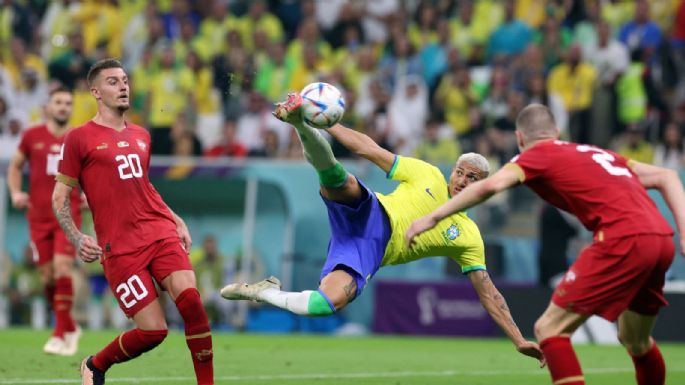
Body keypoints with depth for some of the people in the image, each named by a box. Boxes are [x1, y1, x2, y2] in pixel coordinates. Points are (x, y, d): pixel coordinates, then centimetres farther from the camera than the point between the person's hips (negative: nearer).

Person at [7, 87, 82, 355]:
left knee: (62, 269, -17)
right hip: (38, 217, 2)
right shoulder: (32, 136, 5)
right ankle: (70, 328, 23)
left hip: (68, 215, -2)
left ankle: (60, 335, -11)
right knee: (47, 277, 2)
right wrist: (16, 193, 1)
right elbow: (15, 166, 17)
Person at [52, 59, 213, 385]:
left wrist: (178, 222, 22)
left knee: (191, 300, -21)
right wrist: (77, 239, -11)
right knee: (153, 331, -10)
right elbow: (59, 198, 3)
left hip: (161, 232, 5)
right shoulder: (79, 138, 1)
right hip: (119, 246, -5)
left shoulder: (141, 136, 18)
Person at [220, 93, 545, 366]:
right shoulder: (429, 176, 11)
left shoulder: (469, 237, 13)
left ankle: (263, 291, -10)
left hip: (370, 253, 0)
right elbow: (371, 150, 10)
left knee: (328, 304, -30)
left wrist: (518, 340, 5)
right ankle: (299, 121, -50)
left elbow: (488, 292, 13)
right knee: (340, 181, -34)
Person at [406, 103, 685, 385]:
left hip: (624, 240, -7)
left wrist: (433, 217, -5)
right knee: (636, 341, 27)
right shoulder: (599, 153, 29)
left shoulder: (538, 155, 10)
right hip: (662, 240, 7)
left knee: (549, 329, -1)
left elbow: (490, 185, -8)